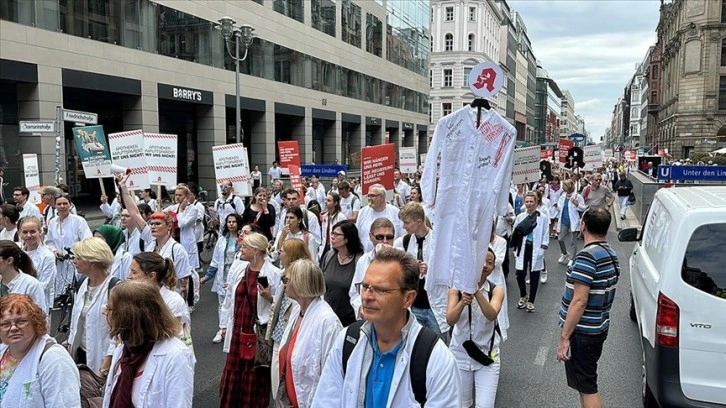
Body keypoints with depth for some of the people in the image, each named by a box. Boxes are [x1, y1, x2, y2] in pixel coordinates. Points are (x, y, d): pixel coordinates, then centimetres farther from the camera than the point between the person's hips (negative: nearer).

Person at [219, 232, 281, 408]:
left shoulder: (273, 273, -14)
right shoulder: (237, 267, 3)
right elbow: (229, 297, 11)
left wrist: (269, 297, -26)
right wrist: (226, 324, 14)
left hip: (259, 332, -5)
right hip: (238, 329, 5)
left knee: (255, 375, 6)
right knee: (232, 371, 13)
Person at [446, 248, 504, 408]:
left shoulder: (496, 290, -8)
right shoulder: (456, 289, -8)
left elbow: (491, 315, -26)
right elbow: (450, 320, -19)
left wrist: (477, 291, -39)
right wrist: (462, 303, -37)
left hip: (487, 355, -1)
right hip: (460, 355, 1)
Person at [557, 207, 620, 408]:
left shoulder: (587, 256, -22)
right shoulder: (611, 254, 7)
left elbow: (579, 301, -25)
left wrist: (564, 337, -20)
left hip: (582, 332, -9)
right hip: (599, 328, 9)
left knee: (586, 387, 1)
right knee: (587, 383, 21)